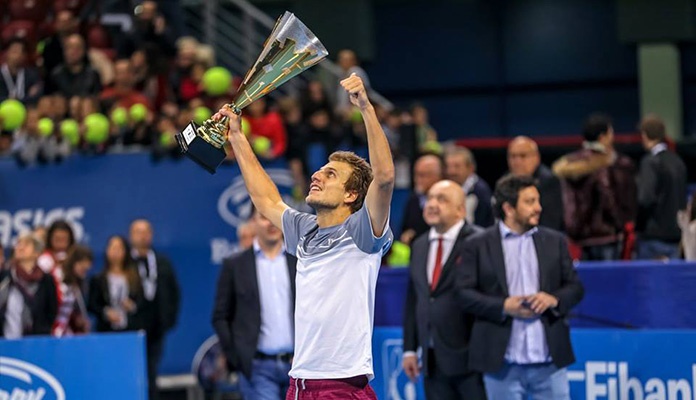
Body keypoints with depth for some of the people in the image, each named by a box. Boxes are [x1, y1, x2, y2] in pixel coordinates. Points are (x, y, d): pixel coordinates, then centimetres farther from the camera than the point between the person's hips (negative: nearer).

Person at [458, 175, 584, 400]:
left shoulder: (555, 241, 10)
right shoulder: (478, 246, 2)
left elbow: (575, 287, 11)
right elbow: (464, 293, -3)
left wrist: (554, 299, -11)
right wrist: (503, 306, -16)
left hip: (549, 359, 2)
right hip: (503, 363, -2)